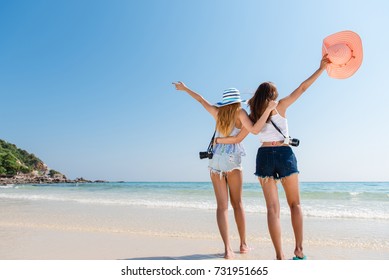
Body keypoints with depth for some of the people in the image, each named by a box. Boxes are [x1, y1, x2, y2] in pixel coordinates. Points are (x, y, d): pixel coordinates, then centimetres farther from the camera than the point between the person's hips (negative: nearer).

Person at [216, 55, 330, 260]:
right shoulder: (280, 107, 2)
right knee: (295, 204, 15)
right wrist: (321, 68, 10)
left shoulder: (252, 115, 6)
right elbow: (302, 88, 3)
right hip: (284, 154, -1)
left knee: (272, 208, 1)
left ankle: (280, 256, -3)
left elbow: (237, 138, 0)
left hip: (264, 156, 1)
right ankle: (299, 249, 13)